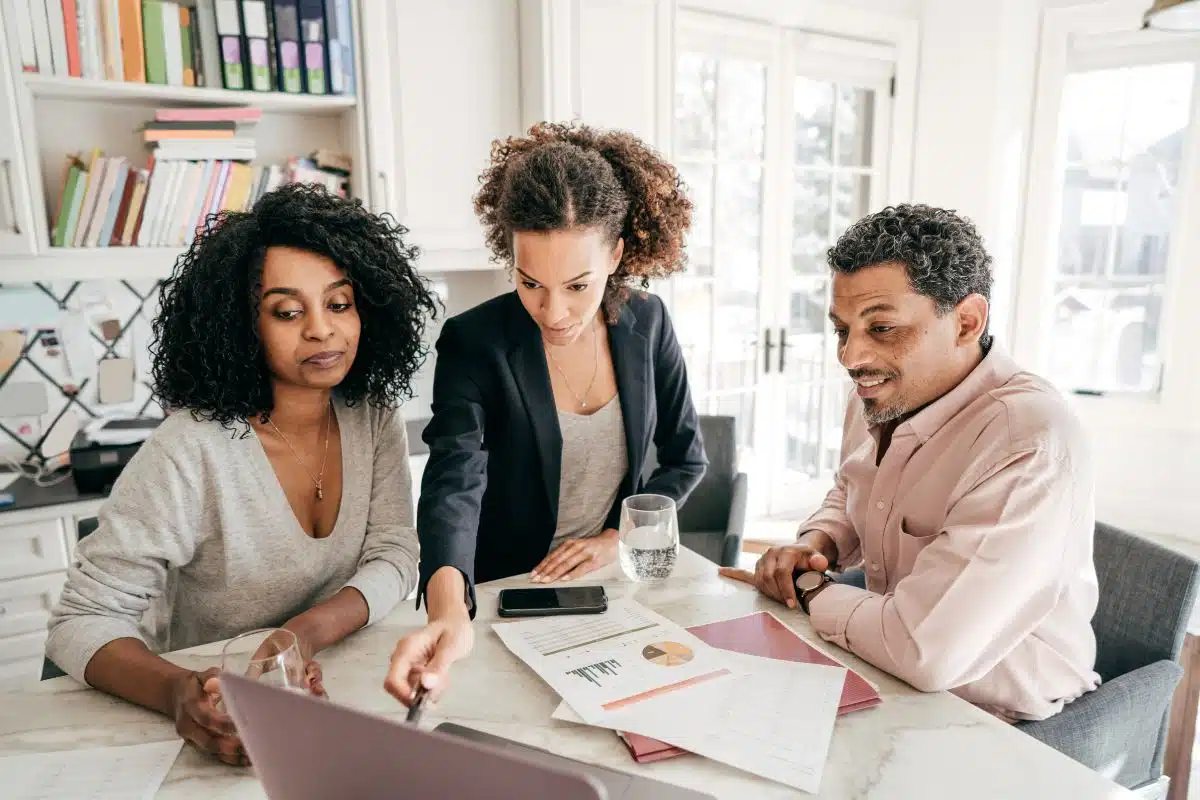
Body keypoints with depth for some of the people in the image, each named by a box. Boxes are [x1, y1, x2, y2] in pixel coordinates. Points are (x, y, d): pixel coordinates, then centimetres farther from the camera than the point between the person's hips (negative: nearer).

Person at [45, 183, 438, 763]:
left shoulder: (373, 416, -4)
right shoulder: (191, 451, -18)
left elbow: (396, 553, -5)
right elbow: (83, 622, -16)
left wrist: (307, 634, -24)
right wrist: (176, 693, -35)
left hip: (334, 686, 1)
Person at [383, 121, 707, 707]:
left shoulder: (646, 323, -4)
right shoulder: (474, 342, -15)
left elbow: (685, 459, 5)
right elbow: (454, 482, -29)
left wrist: (617, 538, -8)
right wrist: (449, 612, -45)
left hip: (615, 585, 2)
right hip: (503, 597, -1)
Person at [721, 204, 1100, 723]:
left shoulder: (1032, 447, -31)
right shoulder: (881, 397, -3)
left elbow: (924, 651, -35)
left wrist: (808, 590, -16)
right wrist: (814, 545, -5)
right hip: (891, 678, 7)